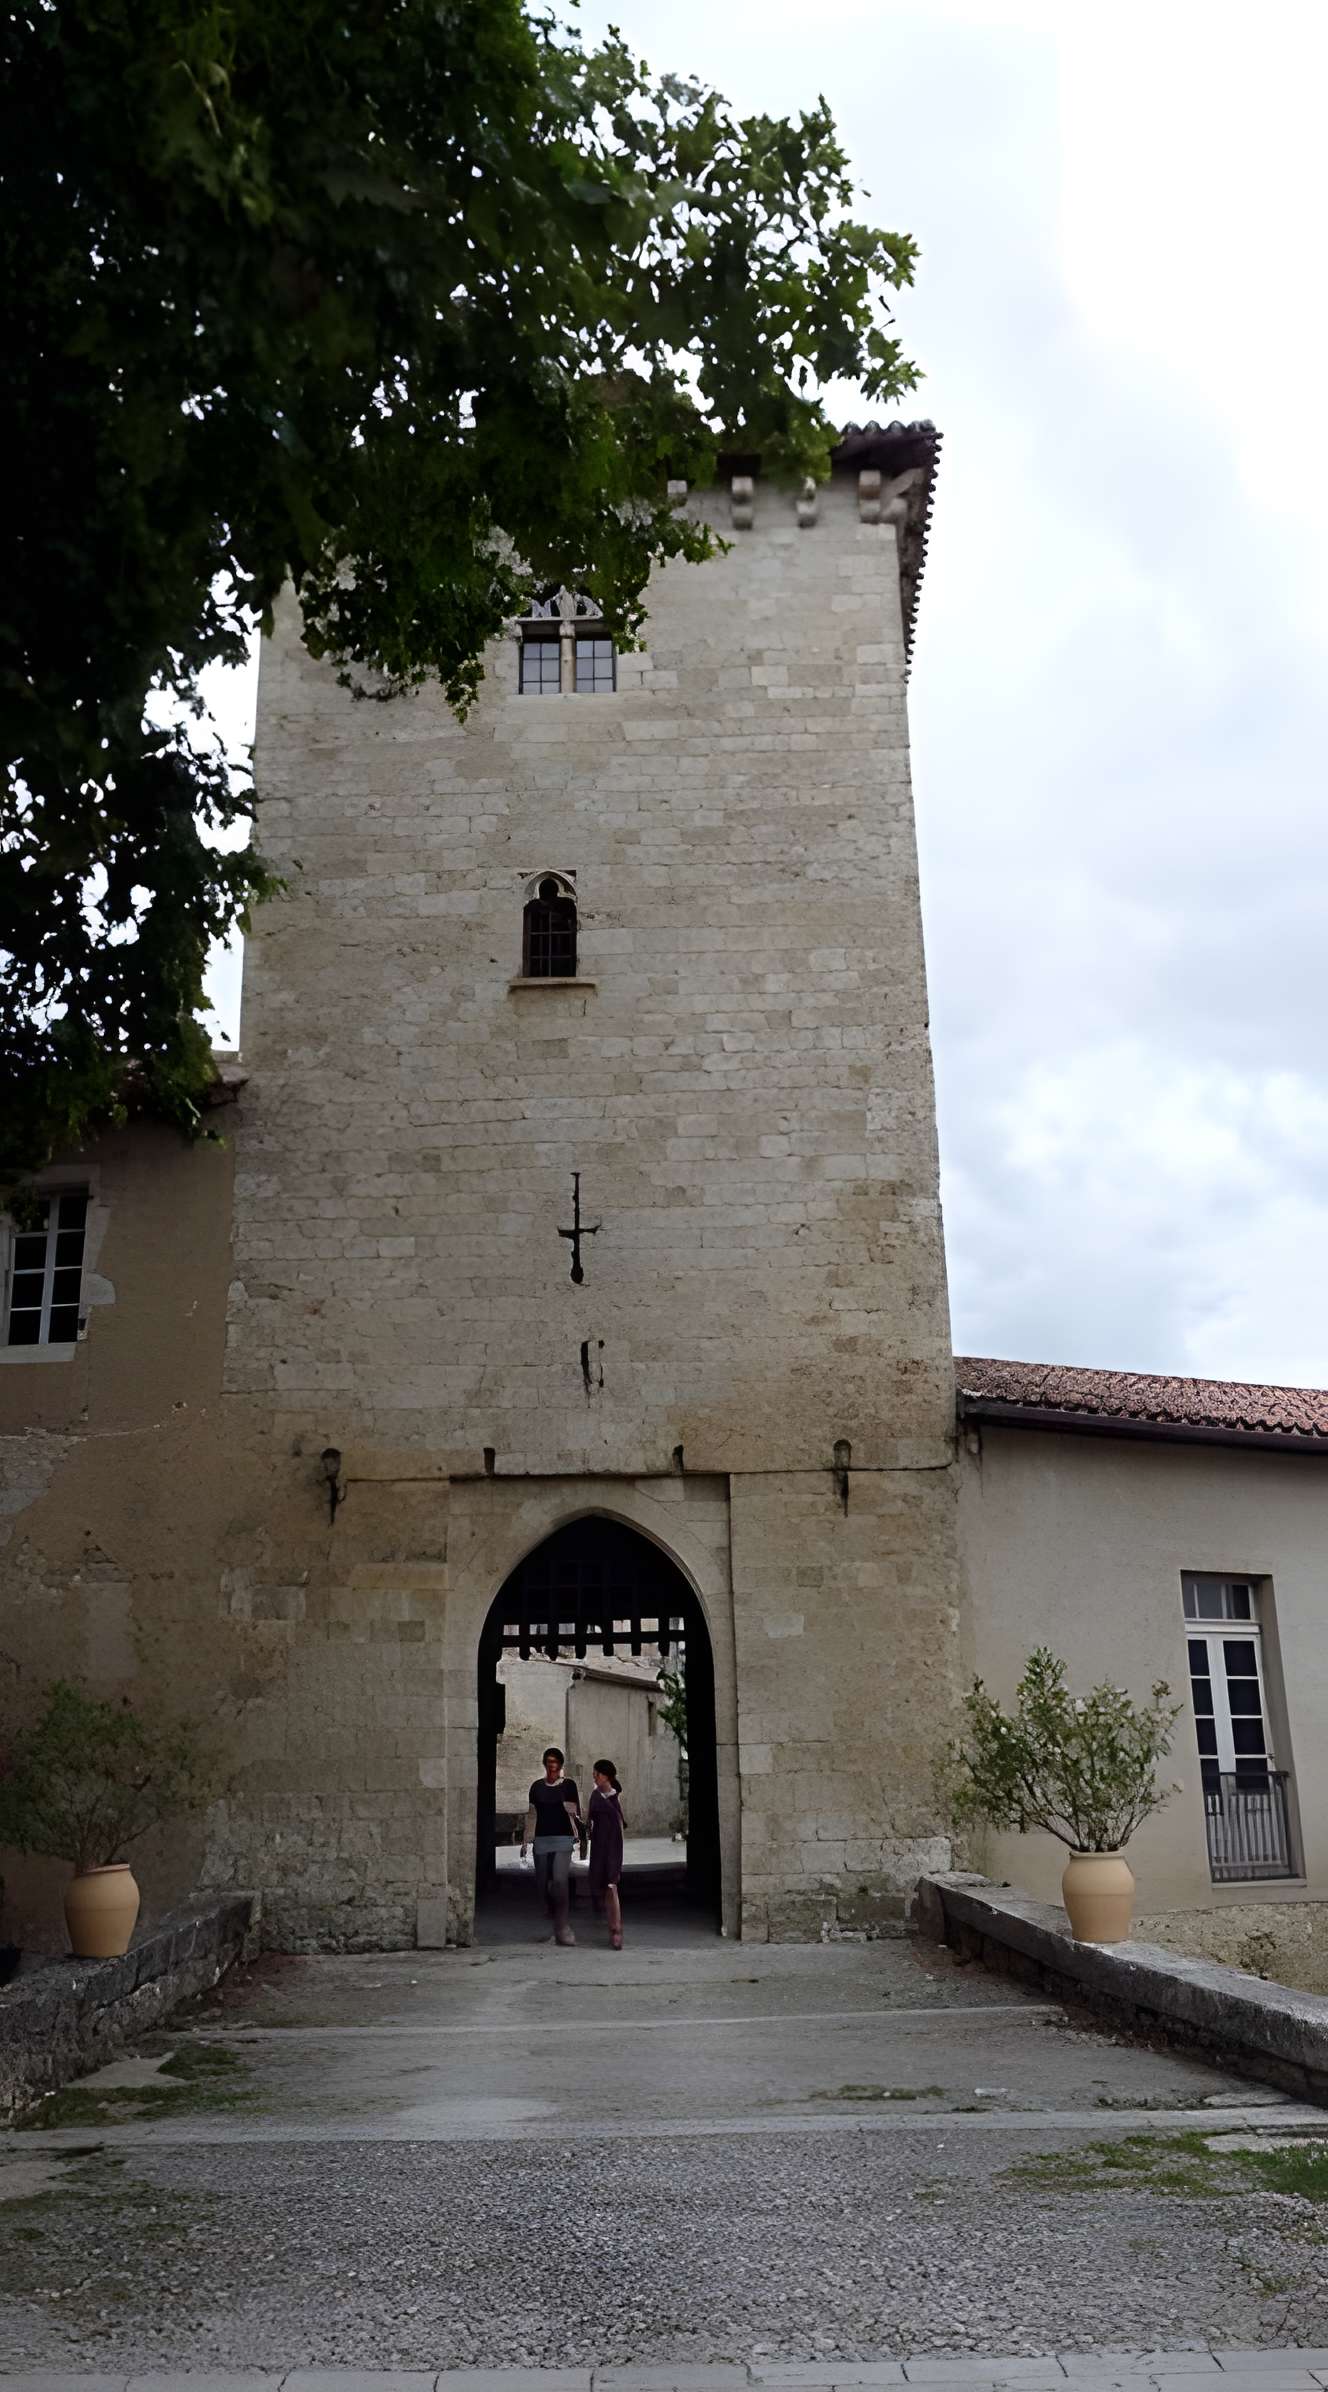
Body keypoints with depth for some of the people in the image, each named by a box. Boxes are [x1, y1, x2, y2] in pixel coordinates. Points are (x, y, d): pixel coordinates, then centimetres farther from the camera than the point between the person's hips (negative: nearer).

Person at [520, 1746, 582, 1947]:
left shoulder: (568, 1785, 3)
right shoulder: (537, 1787, 10)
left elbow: (576, 1812, 6)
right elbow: (531, 1815, 15)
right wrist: (525, 1841, 14)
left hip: (563, 1839, -3)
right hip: (541, 1840, 3)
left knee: (560, 1880, -17)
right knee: (543, 1883, 5)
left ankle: (562, 1928, -12)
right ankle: (556, 1922, 29)